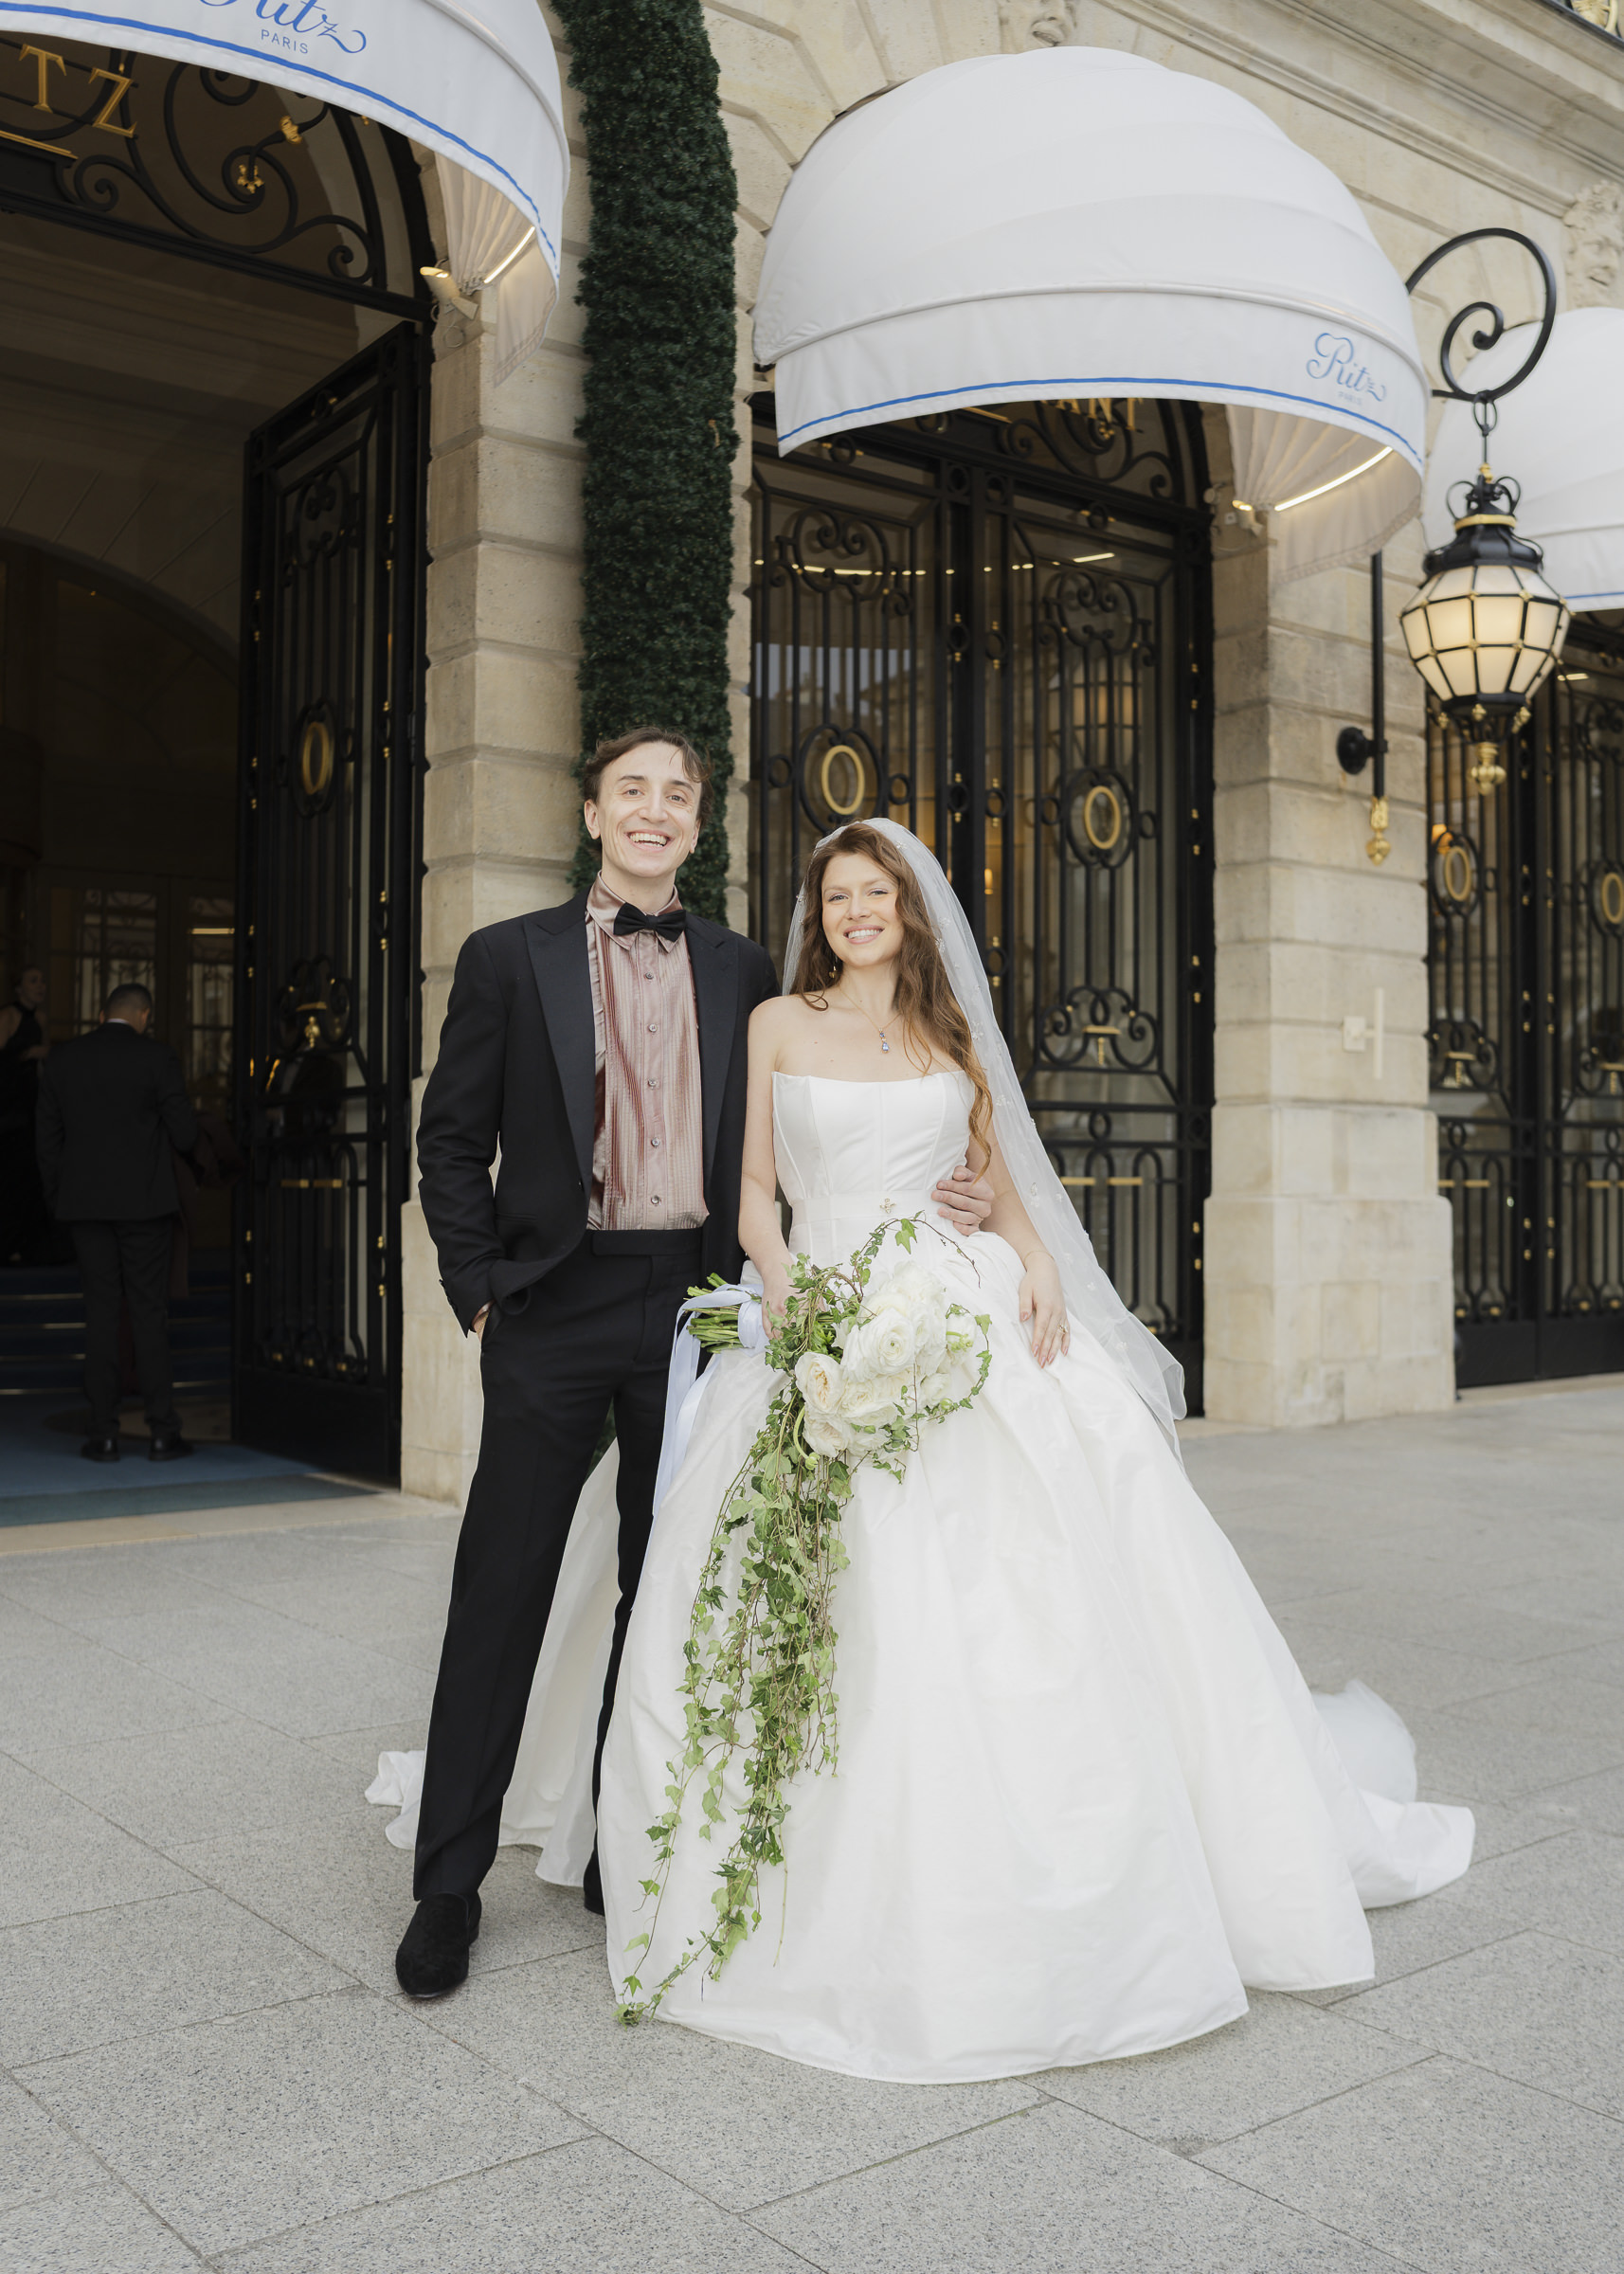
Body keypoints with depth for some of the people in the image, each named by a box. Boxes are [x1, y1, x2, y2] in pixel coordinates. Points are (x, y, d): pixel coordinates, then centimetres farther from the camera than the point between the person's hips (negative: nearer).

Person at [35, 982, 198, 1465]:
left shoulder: (60, 1060, 5)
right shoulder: (157, 1058, -6)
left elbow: (47, 1140, 7)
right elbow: (185, 1135, -6)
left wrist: (57, 1200, 15)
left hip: (85, 1204, 3)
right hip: (144, 1202, -3)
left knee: (100, 1312, 7)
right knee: (149, 1312, 2)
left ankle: (103, 1433, 5)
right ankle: (162, 1432, 1)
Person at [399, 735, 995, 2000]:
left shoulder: (743, 972, 11)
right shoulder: (510, 959, 5)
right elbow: (452, 1140, 5)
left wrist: (923, 1199, 2)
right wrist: (481, 1285, -4)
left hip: (695, 1307, 2)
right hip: (558, 1312, -2)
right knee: (502, 1594, 2)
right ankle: (450, 1886, 15)